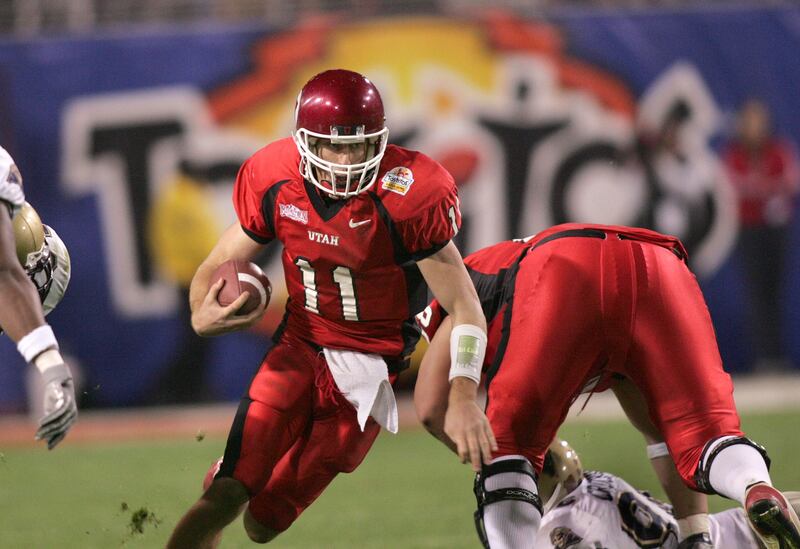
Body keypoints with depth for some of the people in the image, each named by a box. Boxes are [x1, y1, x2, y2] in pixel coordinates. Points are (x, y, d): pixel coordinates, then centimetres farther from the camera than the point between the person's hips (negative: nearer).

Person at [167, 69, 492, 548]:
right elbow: (220, 265, 1)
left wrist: (463, 396, -30)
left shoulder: (408, 198, -21)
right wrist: (203, 316, -23)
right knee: (223, 500, -16)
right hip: (300, 347, 2)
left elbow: (463, 306, -17)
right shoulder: (275, 183, -10)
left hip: (369, 364, -2)